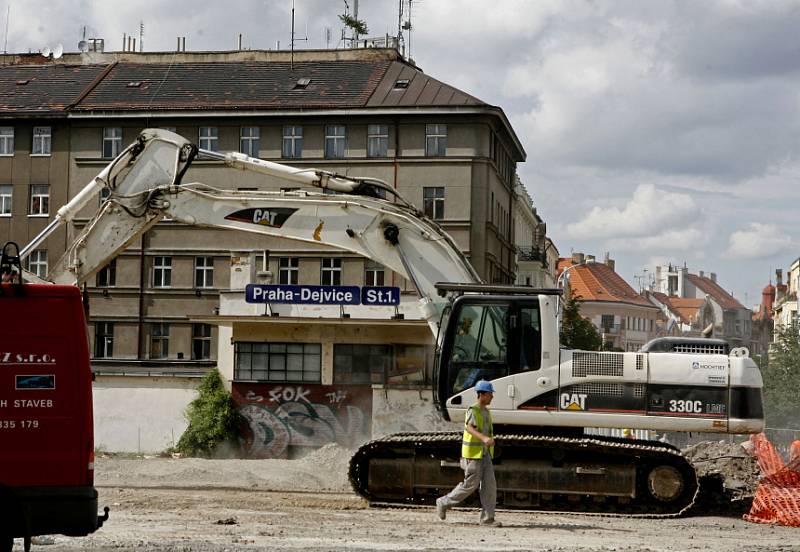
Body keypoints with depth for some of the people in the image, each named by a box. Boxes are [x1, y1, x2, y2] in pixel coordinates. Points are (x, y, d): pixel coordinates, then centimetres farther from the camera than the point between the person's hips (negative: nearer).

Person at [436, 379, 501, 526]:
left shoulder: (486, 412, 14)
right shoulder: (473, 411, -13)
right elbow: (469, 428, -32)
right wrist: (484, 438, -48)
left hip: (485, 454, 8)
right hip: (473, 454, -8)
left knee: (489, 484, -2)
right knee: (471, 485, -4)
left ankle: (487, 518, -2)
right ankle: (444, 503, 14)